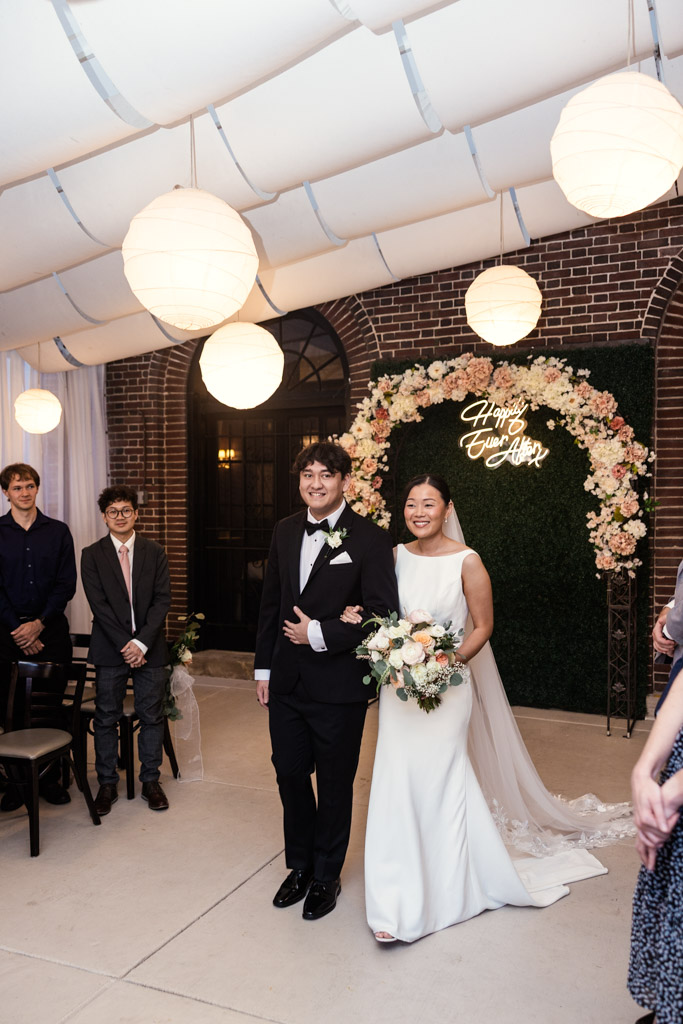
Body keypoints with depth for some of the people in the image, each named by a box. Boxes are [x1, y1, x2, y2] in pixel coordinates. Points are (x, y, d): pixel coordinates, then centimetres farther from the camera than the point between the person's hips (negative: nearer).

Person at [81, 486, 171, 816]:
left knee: (152, 716, 7)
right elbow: (99, 605, -5)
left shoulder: (155, 552, 5)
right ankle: (107, 784, 19)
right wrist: (125, 644, -12)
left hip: (149, 648, 1)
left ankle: (150, 780, 20)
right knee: (106, 719, 6)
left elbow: (162, 600, -2)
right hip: (110, 649, -1)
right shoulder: (92, 555, 2)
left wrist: (142, 642, -12)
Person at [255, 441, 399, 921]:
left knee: (334, 785, 12)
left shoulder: (370, 538, -12)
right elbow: (271, 604, 11)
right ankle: (300, 866, 38)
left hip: (338, 686, -5)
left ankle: (326, 876, 33)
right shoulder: (285, 531, 6)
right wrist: (263, 667, 11)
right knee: (290, 776, 16)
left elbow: (383, 614, -16)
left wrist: (320, 634, -18)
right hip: (287, 683, 5)